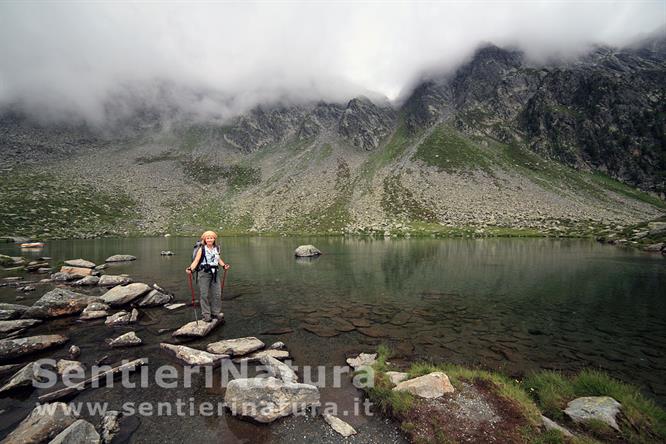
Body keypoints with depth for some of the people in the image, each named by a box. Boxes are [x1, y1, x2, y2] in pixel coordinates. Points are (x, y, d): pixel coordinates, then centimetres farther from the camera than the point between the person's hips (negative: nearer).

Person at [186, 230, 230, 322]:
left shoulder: (217, 248, 8)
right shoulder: (202, 249, -6)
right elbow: (196, 261, -12)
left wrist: (224, 265, 5)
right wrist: (190, 269, -26)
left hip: (214, 273, 4)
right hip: (204, 273, -4)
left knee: (217, 294, 7)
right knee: (204, 294, 2)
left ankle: (215, 312, 23)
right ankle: (206, 314, 14)